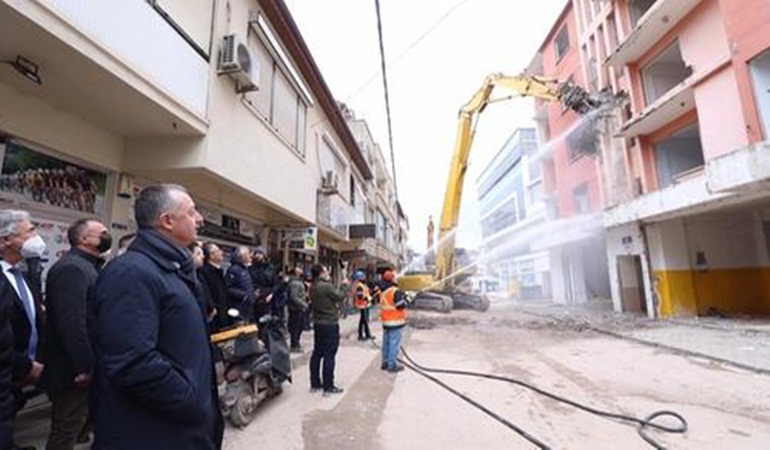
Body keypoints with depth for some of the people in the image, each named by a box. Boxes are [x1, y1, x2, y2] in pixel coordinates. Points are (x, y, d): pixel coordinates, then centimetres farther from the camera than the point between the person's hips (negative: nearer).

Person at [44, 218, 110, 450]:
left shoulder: (87, 266, 11)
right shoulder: (71, 268, -22)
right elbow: (72, 324, -28)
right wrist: (86, 367, -23)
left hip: (83, 365, 10)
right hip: (74, 370, -10)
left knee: (69, 428, 23)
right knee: (65, 431, 6)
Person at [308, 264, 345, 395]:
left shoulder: (313, 287, 5)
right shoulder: (327, 286, -22)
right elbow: (341, 297, -12)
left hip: (318, 323, 9)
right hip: (330, 324, -9)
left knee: (317, 353, 15)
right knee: (329, 355, -1)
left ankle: (315, 383, 25)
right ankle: (328, 386, 5)